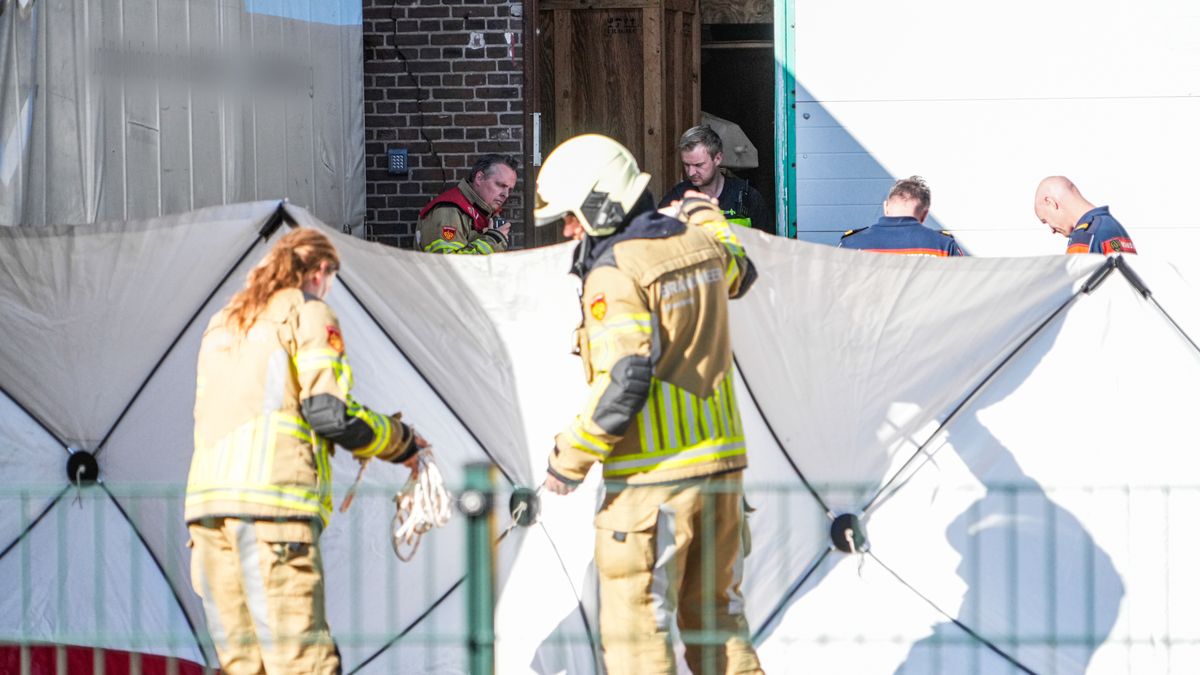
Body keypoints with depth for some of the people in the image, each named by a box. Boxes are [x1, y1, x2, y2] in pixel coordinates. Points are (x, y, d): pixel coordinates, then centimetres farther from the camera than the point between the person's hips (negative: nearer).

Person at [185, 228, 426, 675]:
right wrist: (401, 442, 7)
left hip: (206, 498, 7)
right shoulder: (308, 312, 4)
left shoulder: (223, 324, 27)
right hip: (271, 501, -7)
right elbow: (330, 413, -6)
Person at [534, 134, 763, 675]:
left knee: (635, 629, -2)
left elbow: (622, 383, -22)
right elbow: (737, 273, 33)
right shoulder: (699, 242, 7)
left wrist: (570, 459, -13)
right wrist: (707, 216, 50)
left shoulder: (615, 273, -16)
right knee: (715, 612, 17)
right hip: (721, 464, 8)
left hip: (653, 478, -8)